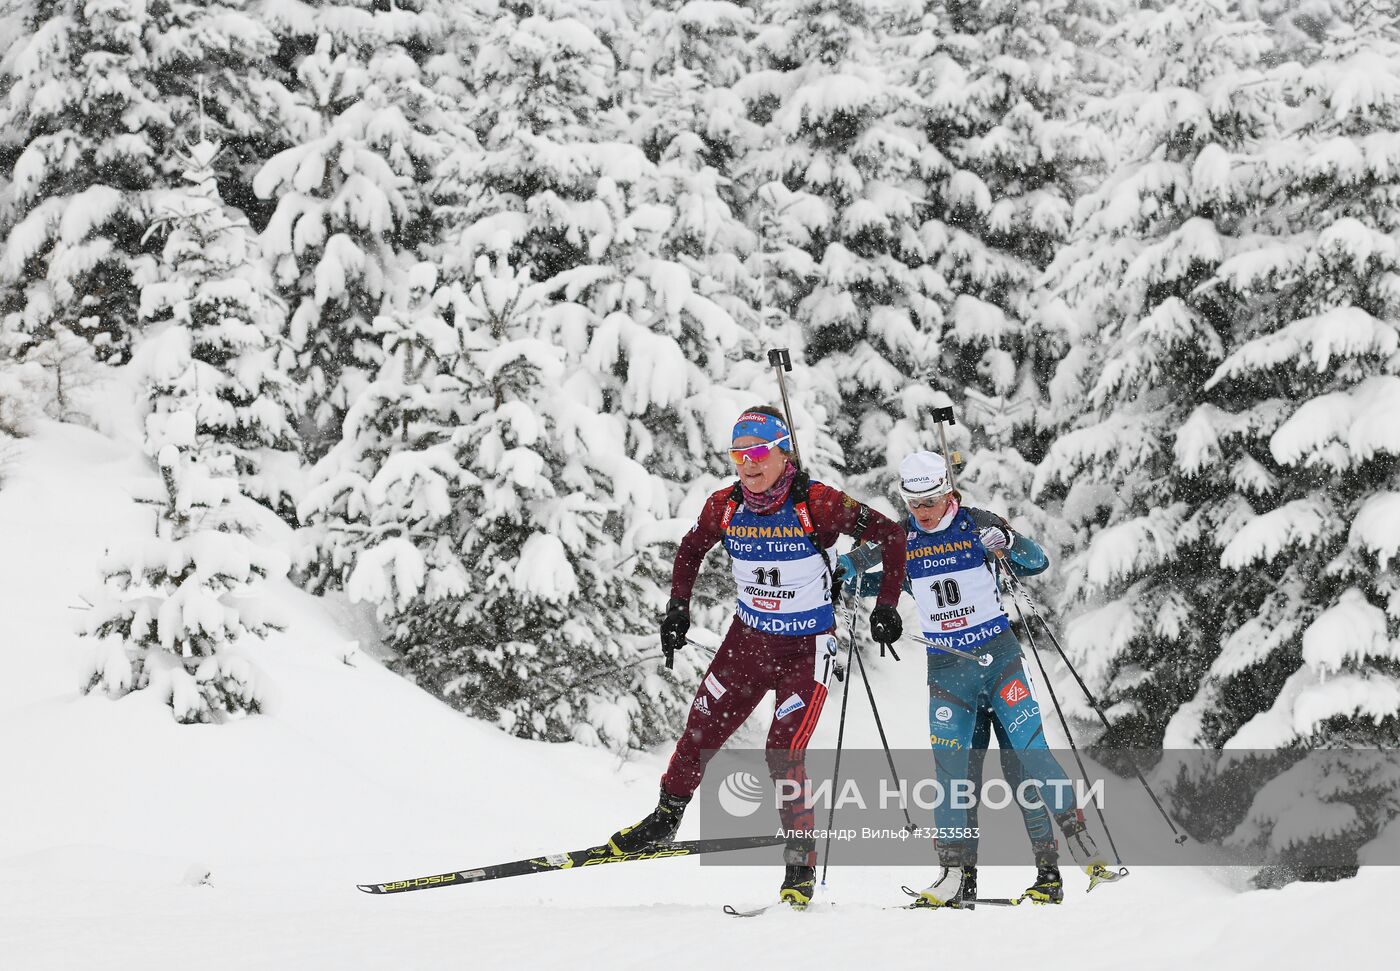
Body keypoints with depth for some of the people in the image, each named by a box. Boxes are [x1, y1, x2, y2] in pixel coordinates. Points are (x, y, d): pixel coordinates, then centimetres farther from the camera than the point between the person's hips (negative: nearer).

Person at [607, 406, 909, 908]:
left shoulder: (816, 504, -21)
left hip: (806, 648, -4)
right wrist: (678, 607, 5)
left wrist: (886, 606, -14)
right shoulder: (725, 506, -8)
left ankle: (801, 863, -1)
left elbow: (890, 535, -12)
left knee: (783, 754, -13)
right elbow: (691, 549, 14)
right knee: (699, 734, 6)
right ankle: (664, 819, 28)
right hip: (748, 639, 4)